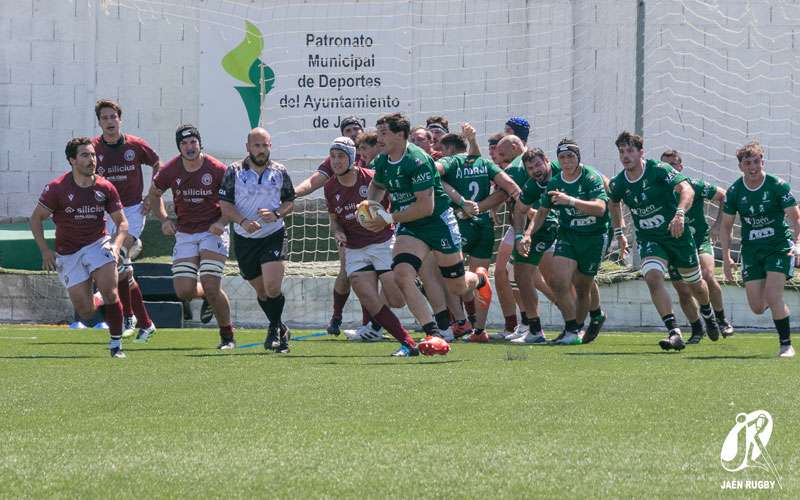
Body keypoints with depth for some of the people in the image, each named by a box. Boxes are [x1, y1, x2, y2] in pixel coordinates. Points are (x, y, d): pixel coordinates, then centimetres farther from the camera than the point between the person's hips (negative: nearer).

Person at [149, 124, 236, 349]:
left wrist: (222, 221, -15)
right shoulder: (170, 170, -3)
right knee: (184, 291, -5)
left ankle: (227, 336, 3)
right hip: (185, 235, 3)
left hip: (212, 232, -3)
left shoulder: (217, 169, -11)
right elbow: (154, 193, 16)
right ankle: (209, 296, 31)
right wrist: (164, 219, 2)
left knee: (211, 288, -15)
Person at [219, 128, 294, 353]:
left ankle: (274, 329, 5)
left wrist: (277, 214, -12)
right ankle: (280, 330, 32)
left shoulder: (280, 172, 1)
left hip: (274, 235, -1)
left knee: (272, 287, -18)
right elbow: (225, 205, -4)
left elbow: (290, 201, 9)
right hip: (245, 239, 1)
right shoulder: (234, 171, -3)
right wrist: (243, 221, -20)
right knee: (261, 290, 11)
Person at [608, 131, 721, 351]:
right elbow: (614, 203, 18)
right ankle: (674, 333, -28)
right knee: (653, 277, -25)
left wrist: (680, 214, -50)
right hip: (649, 240, 2)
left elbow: (687, 190, -33)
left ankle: (708, 315, 49)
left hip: (677, 235, -2)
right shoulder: (618, 184, -6)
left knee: (695, 284, 13)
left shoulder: (659, 170, -20)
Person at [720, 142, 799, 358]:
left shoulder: (778, 186, -10)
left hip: (779, 247, -3)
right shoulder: (734, 192, -1)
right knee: (757, 307, -1)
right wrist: (726, 257, 0)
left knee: (772, 296, -20)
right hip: (751, 251, 3)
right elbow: (726, 226, 7)